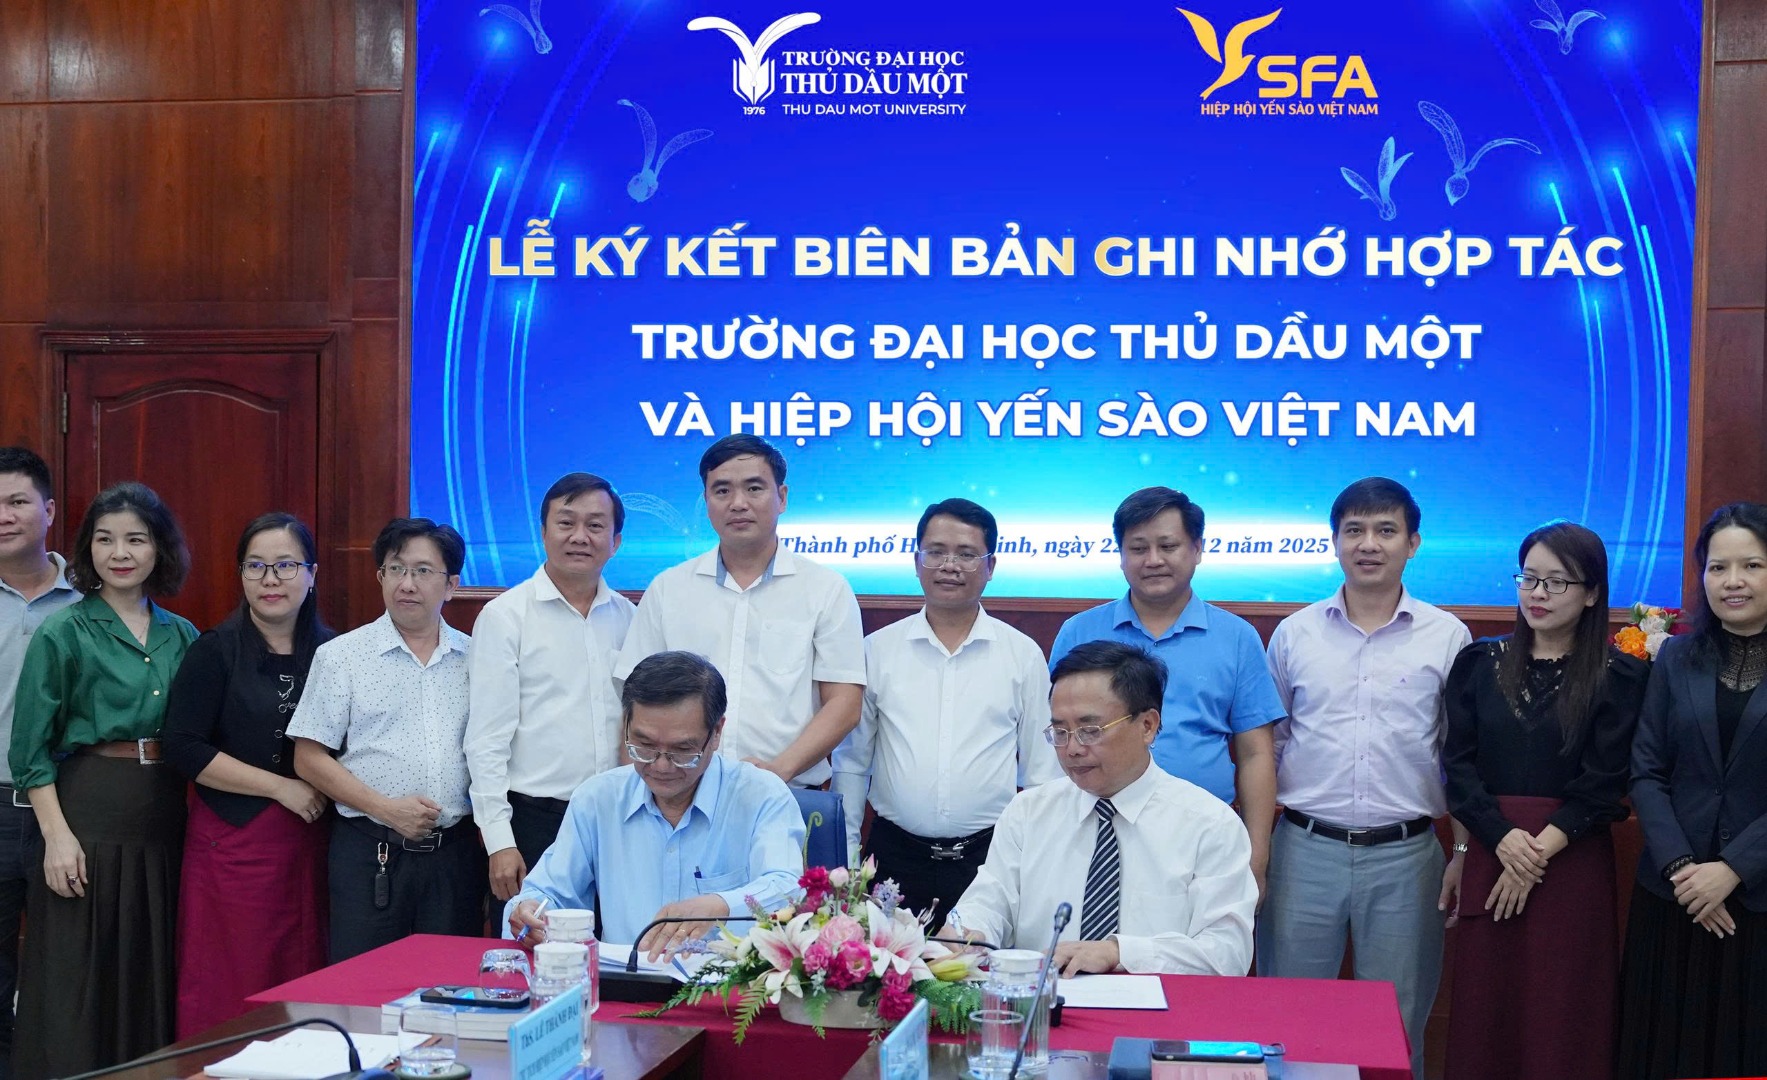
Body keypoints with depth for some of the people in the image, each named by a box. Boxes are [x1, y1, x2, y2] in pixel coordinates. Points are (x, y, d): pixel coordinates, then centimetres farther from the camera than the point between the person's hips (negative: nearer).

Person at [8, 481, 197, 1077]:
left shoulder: (182, 638, 10)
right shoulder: (62, 633, -3)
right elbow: (32, 748, -6)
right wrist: (56, 834, -14)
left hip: (162, 821, 5)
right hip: (88, 814, -4)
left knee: (151, 976, 10)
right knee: (77, 981, -1)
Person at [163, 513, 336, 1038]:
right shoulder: (215, 652, -2)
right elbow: (184, 749, -9)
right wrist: (282, 787, -11)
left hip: (309, 838, 3)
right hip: (233, 841, -3)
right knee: (230, 994, -3)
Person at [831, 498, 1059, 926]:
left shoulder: (1024, 655, 5)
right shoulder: (877, 651, 7)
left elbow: (1043, 771, 9)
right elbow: (851, 761, 11)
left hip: (991, 857, -1)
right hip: (896, 855, 1)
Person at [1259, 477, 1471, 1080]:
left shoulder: (1447, 638, 2)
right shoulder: (1295, 634, 5)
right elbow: (1268, 746, 10)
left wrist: (1464, 853, 2)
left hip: (1404, 855, -1)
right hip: (1304, 849, 1)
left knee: (1397, 1027, 8)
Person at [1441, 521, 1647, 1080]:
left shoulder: (1620, 677, 0)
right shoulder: (1479, 663, 8)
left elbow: (1604, 784, -6)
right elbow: (1458, 764, 2)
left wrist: (1540, 849, -13)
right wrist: (1503, 837, -12)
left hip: (1573, 861, -2)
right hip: (1490, 853, 3)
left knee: (1563, 1016, 1)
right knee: (1485, 1008, 5)